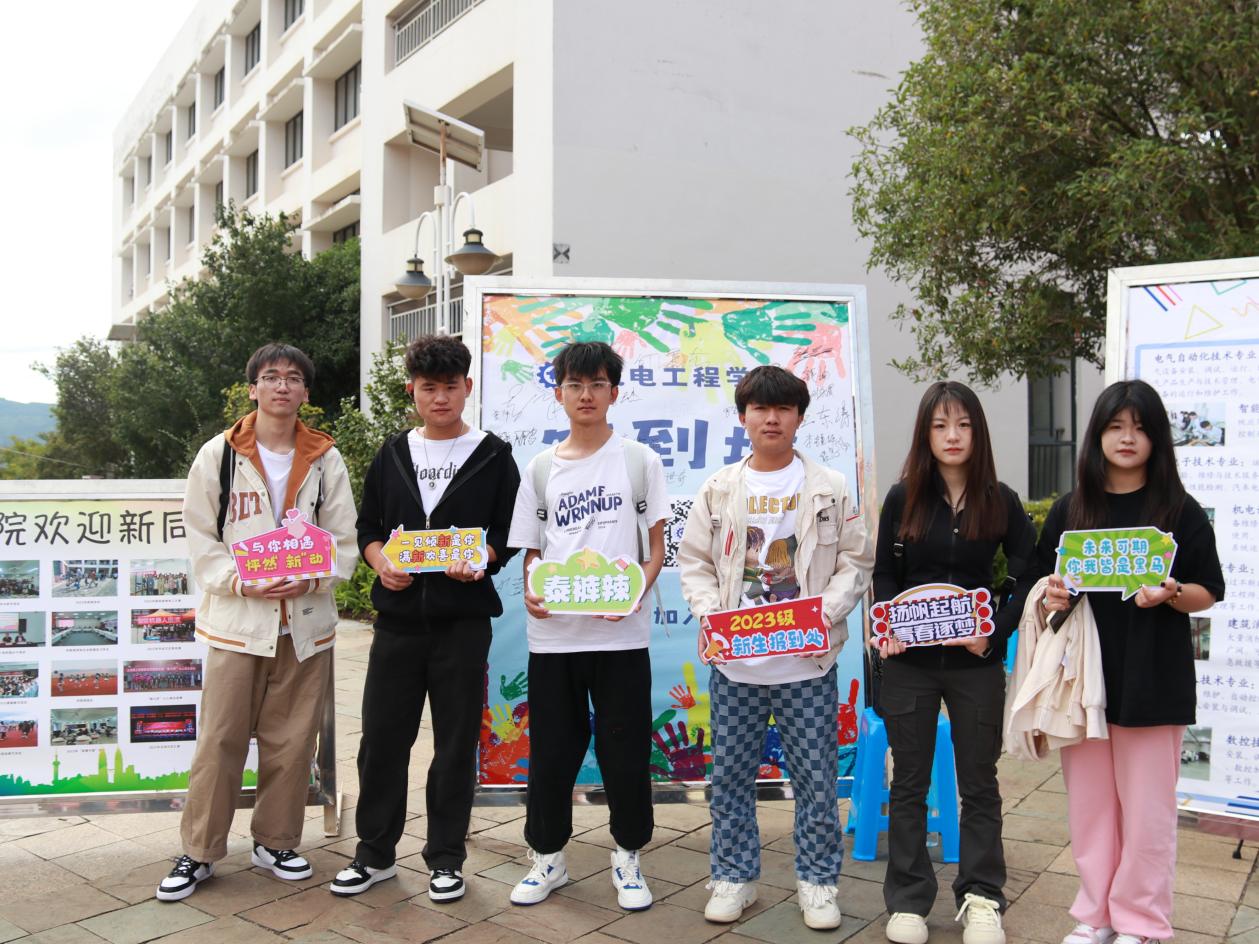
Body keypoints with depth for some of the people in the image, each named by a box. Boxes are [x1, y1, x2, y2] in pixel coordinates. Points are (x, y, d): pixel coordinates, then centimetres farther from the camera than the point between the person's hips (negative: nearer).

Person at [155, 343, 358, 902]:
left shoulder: (325, 459, 4)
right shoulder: (218, 455, 1)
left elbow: (344, 541, 3)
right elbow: (202, 539, 1)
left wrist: (310, 578, -14)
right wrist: (242, 582, -14)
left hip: (306, 622, 2)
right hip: (237, 620, -1)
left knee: (291, 741, 10)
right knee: (220, 740, 3)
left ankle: (275, 842, 27)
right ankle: (199, 853, 19)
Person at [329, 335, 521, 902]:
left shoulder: (493, 456, 2)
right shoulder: (392, 455, 11)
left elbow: (509, 534, 1)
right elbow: (367, 528, 12)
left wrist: (479, 560, -19)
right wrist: (382, 563, -9)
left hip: (464, 618, -2)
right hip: (398, 615, 3)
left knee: (456, 740, 6)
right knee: (382, 736, 8)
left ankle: (446, 858, 22)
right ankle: (375, 854, 25)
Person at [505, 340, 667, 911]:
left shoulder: (639, 461, 3)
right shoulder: (540, 469, 8)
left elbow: (656, 545, 2)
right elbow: (531, 552, 11)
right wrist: (531, 593, -9)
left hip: (621, 633, -2)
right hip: (552, 634, 2)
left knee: (625, 751, 6)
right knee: (551, 751, 11)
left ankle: (628, 858, 26)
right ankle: (547, 857, 29)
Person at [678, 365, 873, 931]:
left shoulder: (830, 489, 3)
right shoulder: (718, 490, 6)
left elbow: (856, 560, 4)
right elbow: (694, 560, 8)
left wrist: (829, 610, -12)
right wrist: (709, 611, -8)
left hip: (808, 660, -1)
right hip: (734, 661, 2)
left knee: (816, 776, 6)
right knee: (731, 775, 10)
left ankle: (818, 881, 24)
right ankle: (733, 877, 27)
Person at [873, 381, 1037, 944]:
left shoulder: (1000, 502, 0)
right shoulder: (903, 498, 0)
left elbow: (1029, 578, 2)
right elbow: (883, 575, 4)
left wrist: (996, 633, -11)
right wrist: (888, 629, -12)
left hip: (975, 664, 0)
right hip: (909, 662, 0)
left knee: (979, 783, 11)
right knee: (909, 782, 10)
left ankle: (981, 898, 26)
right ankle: (908, 898, 23)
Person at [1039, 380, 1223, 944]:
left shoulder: (1180, 511, -1)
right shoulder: (1069, 511, 7)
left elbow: (1208, 593, 1)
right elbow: (1044, 585, 12)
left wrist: (1170, 594, -19)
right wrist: (1051, 596, -10)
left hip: (1153, 679, -2)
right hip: (1084, 675, 3)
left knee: (1146, 808, 4)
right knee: (1089, 802, 10)